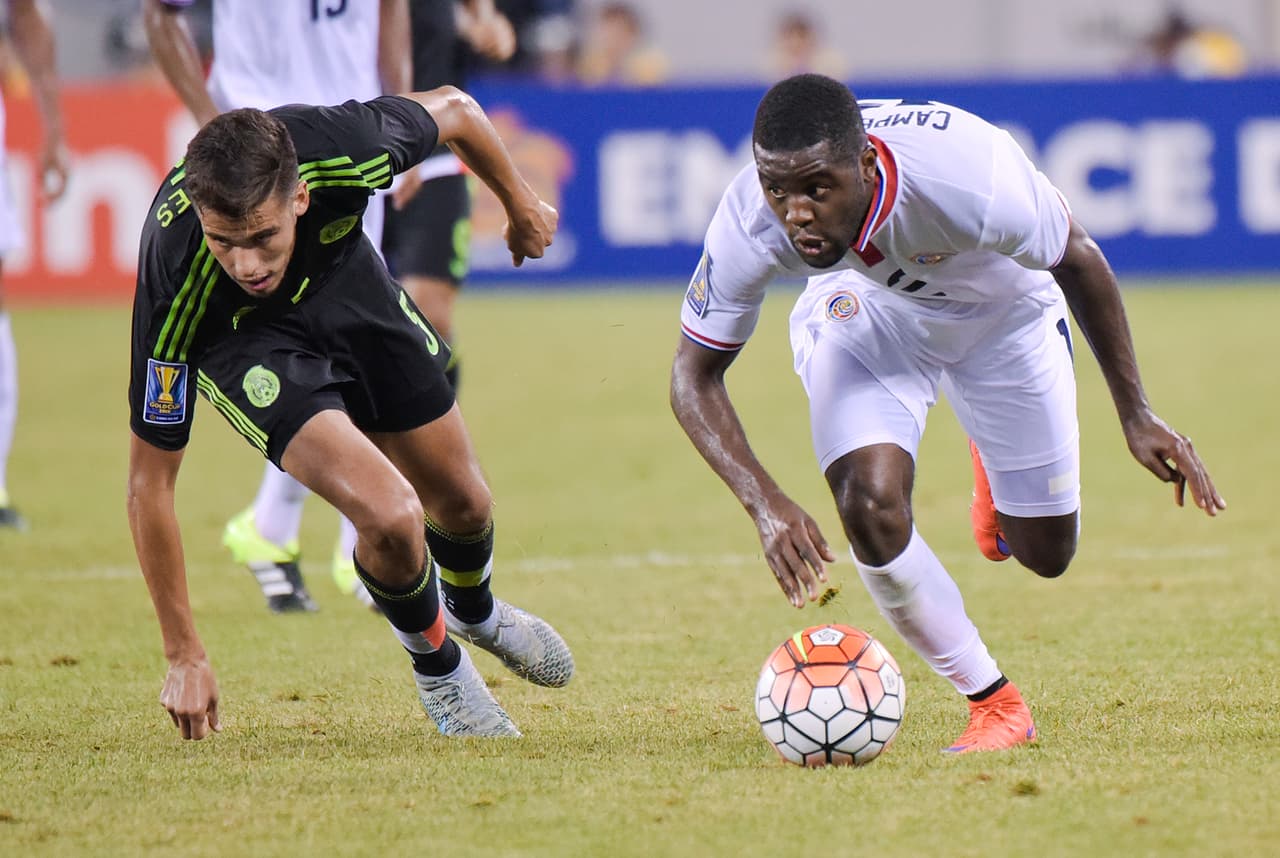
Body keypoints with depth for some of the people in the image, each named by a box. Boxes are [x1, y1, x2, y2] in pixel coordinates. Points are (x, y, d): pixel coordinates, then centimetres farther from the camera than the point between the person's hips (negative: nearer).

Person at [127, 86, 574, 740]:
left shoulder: (345, 147, -38)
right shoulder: (175, 278, -41)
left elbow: (453, 109, -12)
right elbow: (149, 481, -29)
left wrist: (520, 204, 7)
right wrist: (184, 656, -27)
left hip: (345, 281, 4)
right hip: (241, 337, -3)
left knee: (461, 503, 15)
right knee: (390, 516, -22)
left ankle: (475, 612, 53)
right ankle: (438, 664, 11)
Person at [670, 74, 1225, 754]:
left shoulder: (971, 178, -42)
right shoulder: (748, 223, -36)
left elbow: (1077, 259, -21)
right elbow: (695, 374, -22)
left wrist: (1135, 415, -12)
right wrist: (766, 503, -37)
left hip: (1001, 307, 0)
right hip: (860, 308, 1)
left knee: (1045, 552, 8)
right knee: (871, 508, -23)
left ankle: (996, 469, 46)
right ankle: (992, 703, 0)